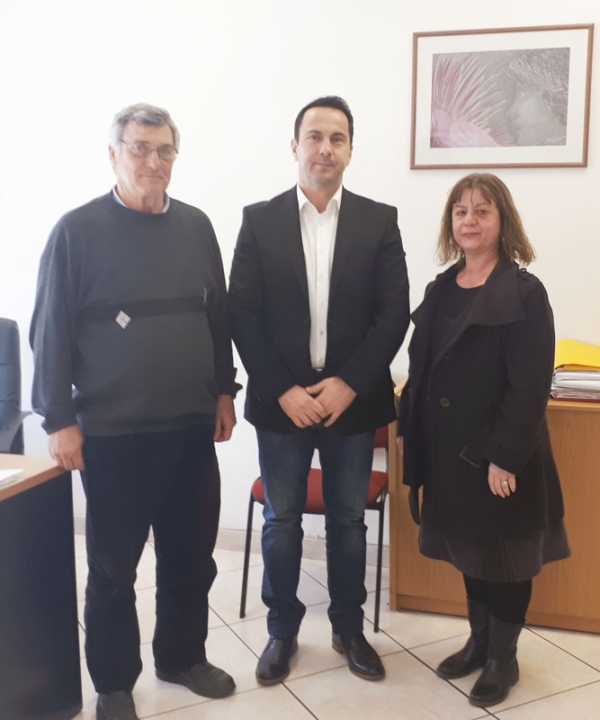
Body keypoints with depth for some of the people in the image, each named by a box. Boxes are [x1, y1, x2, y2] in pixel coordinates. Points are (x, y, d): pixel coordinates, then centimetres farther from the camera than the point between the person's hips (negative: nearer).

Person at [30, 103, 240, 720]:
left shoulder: (195, 226, 6)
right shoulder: (77, 231, -6)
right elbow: (51, 331, -6)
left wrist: (224, 391, 11)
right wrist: (59, 421, -9)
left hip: (192, 427, 4)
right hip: (112, 433, -4)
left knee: (191, 556, 15)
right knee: (113, 567, 11)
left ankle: (182, 657, 37)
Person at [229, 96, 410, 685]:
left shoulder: (379, 221, 2)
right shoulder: (259, 221, 1)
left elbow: (393, 313, -3)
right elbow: (242, 315, -4)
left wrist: (347, 384, -12)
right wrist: (284, 392, -11)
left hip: (351, 402, 1)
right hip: (281, 404, 0)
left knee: (348, 522, 13)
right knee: (281, 523, 11)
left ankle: (349, 628, 32)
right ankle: (282, 630, 31)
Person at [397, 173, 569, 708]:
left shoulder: (524, 293, -11)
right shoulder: (440, 290, 8)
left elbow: (530, 386, -17)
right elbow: (421, 371, 10)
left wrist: (504, 457, -20)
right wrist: (415, 437, 6)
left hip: (500, 455, -6)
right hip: (449, 449, 6)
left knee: (505, 557, 9)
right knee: (468, 551, 18)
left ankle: (503, 658, 28)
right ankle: (479, 641, 36)